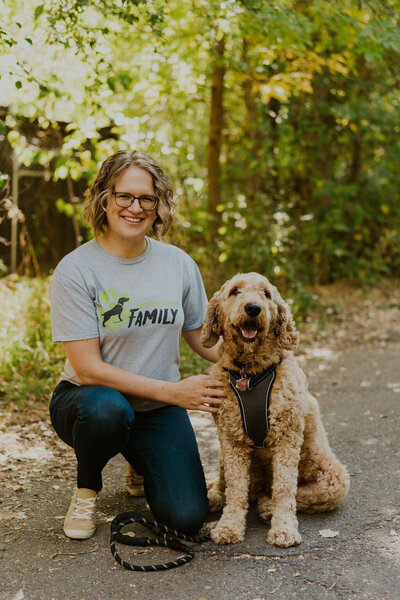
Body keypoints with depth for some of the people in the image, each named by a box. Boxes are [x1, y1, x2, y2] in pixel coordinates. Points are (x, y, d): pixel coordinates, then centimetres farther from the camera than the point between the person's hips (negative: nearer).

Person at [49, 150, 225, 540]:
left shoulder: (179, 263, 0)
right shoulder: (75, 270, -14)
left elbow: (201, 336, 11)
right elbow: (88, 369, -17)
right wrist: (173, 391, -21)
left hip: (158, 409, 3)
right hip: (88, 399, -3)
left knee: (187, 518, -14)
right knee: (107, 409, -40)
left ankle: (143, 464, 22)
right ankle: (87, 487, -4)